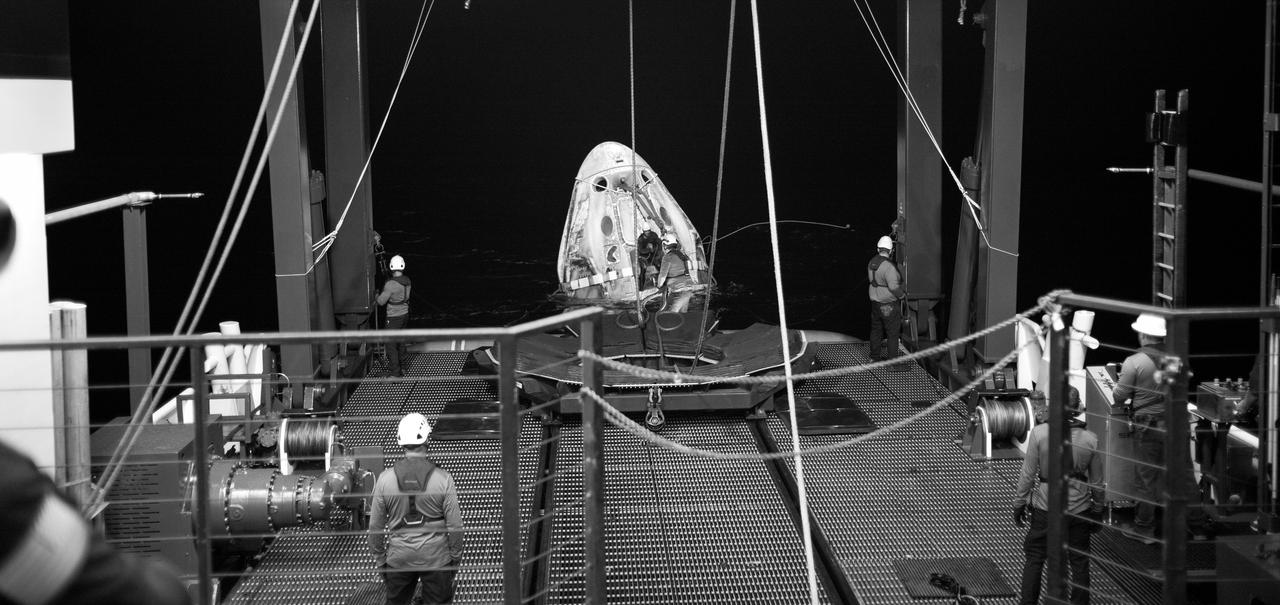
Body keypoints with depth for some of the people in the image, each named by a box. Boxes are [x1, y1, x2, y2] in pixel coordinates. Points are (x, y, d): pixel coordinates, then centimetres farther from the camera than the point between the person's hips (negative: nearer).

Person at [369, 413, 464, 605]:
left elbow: (375, 527, -2)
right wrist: (456, 557, 6)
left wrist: (379, 559, 11)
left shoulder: (385, 479, -8)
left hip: (398, 559, 1)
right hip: (436, 558, -1)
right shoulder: (443, 478, -13)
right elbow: (454, 525, -8)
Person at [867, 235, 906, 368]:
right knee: (893, 334, 0)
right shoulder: (888, 266, -26)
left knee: (876, 330, 21)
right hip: (889, 305, -8)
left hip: (875, 301, 8)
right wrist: (902, 294, -9)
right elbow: (894, 287, -28)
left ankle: (875, 356, 35)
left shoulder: (872, 262, 0)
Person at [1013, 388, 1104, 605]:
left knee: (1034, 560, 12)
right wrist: (1097, 510, 15)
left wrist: (1019, 502, 3)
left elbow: (1027, 474, -8)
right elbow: (1097, 482, 2)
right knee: (1079, 562, 13)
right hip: (1079, 509, 1)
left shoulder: (1039, 433, -14)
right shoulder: (1090, 439, -7)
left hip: (1045, 507, -1)